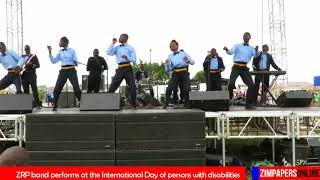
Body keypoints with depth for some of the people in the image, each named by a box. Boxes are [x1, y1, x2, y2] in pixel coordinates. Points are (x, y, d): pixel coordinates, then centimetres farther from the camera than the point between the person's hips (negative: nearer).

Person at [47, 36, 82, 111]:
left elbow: (76, 62, 3)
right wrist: (50, 52, 2)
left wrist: (76, 62, -14)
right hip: (63, 71, 4)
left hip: (71, 71, -4)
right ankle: (55, 105, 10)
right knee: (57, 89, -2)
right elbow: (53, 61, 7)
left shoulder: (72, 51, 0)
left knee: (76, 88, -9)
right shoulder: (60, 52, 12)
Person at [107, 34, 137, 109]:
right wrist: (113, 43, 1)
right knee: (112, 86, 1)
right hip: (120, 69, 3)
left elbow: (134, 59, -2)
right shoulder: (117, 48, 16)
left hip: (128, 68, -3)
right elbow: (109, 53, 3)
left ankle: (133, 104, 6)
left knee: (132, 86, -5)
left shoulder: (130, 48, 5)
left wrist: (127, 57, -19)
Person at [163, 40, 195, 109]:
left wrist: (188, 61, -12)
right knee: (169, 89, -14)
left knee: (186, 90, -7)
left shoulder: (183, 53, 15)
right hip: (175, 74, 1)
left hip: (184, 73, -1)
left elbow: (192, 62, 10)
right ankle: (165, 104, -8)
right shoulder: (170, 56, 18)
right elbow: (168, 70, 12)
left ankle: (187, 105, 6)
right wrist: (167, 65, -9)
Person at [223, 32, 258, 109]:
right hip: (236, 67, -2)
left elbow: (255, 55, -3)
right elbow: (231, 52, -3)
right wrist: (227, 50, -24)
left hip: (244, 68, 3)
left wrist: (256, 50, -24)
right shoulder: (237, 46, 11)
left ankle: (249, 104, 4)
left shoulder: (251, 48, 15)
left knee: (251, 85, -5)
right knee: (231, 84, -13)